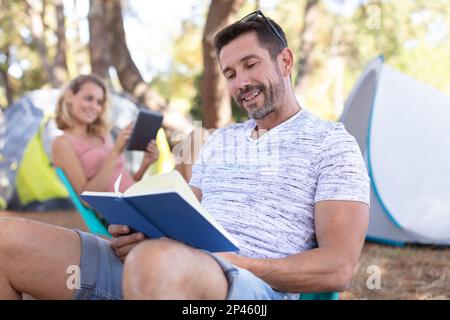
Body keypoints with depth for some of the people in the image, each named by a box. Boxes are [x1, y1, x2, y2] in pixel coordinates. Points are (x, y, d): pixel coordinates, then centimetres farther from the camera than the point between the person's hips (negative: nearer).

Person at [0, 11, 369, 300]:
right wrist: (139, 232, -1)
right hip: (172, 269, 7)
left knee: (158, 262, -44)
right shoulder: (220, 140, 26)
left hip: (256, 287, -6)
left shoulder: (331, 143, 6)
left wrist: (233, 262, -15)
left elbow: (338, 267, -4)